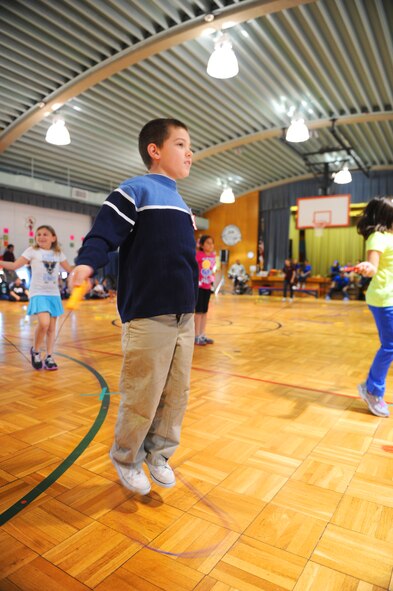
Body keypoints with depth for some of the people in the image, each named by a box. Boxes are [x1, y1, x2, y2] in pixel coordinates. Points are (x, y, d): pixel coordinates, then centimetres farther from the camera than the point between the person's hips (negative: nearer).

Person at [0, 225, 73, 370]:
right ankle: (35, 351, 4)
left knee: (52, 327, 6)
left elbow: (69, 269, 18)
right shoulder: (32, 251, -1)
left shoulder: (58, 253, 9)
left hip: (54, 294, 4)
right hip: (38, 293, -4)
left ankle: (49, 357, 17)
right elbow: (14, 265, -6)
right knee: (44, 323, -22)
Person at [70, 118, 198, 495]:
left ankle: (159, 454, 34)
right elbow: (104, 233, -14)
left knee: (177, 395, 13)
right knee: (142, 399, 2)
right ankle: (126, 459, 28)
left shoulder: (180, 204, 21)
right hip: (148, 317, -8)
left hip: (184, 316, 8)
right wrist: (86, 262, -33)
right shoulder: (135, 190, -3)